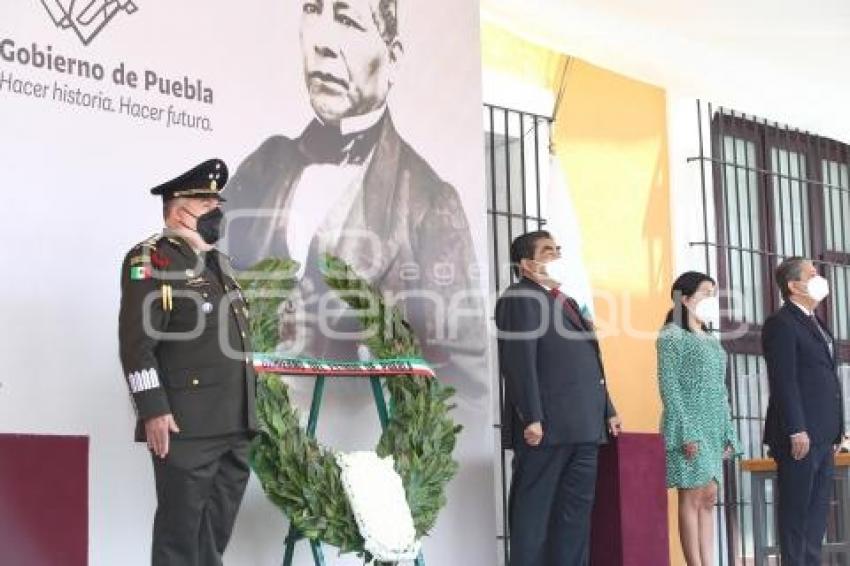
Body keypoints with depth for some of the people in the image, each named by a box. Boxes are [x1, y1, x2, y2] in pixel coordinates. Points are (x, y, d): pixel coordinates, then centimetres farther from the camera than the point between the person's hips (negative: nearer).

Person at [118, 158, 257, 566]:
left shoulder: (219, 262, 21)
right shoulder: (150, 260, -6)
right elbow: (136, 342, -15)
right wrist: (154, 411, -21)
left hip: (234, 426, 9)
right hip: (185, 426, -8)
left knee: (217, 533, 12)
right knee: (180, 533, -3)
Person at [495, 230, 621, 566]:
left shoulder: (566, 302, 24)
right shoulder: (519, 298, -5)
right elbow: (519, 363, -15)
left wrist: (607, 411, 19)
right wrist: (531, 418, -22)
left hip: (583, 427, 9)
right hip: (546, 426, -9)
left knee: (576, 511, 9)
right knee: (534, 510, -5)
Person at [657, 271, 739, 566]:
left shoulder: (711, 340, 19)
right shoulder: (671, 335, -4)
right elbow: (669, 386, -11)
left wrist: (728, 432, 10)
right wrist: (686, 432, -19)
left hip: (713, 428, 7)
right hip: (689, 426, -7)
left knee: (708, 498, 3)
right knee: (692, 497, -8)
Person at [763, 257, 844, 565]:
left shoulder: (815, 323, 20)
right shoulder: (781, 324, -9)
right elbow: (784, 381, -16)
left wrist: (835, 431, 16)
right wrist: (796, 431, -21)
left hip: (822, 436, 9)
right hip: (800, 435, -9)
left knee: (818, 509, 10)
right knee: (796, 509, -4)